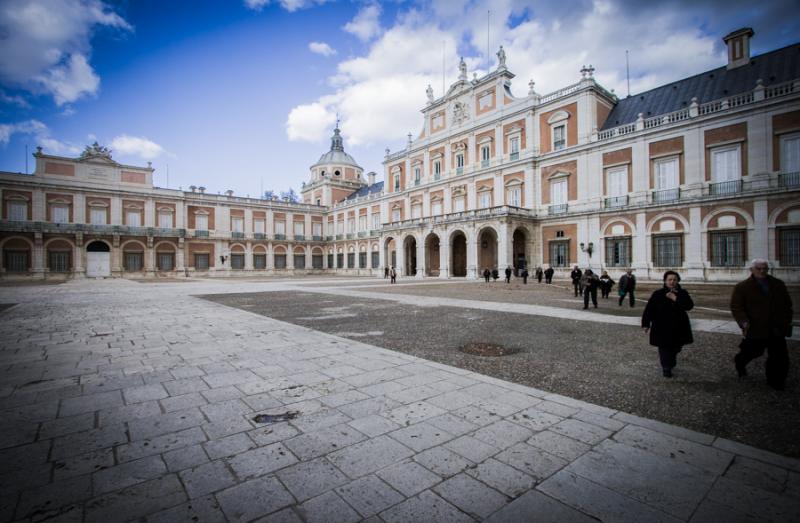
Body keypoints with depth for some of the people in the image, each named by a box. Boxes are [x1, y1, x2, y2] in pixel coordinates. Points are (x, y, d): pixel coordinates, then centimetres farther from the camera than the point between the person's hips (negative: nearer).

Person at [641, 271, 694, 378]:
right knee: (664, 348, -2)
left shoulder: (682, 293, 2)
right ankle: (666, 368, 8)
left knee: (676, 347, 16)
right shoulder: (658, 294, -6)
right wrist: (646, 324, -8)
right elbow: (649, 309, -6)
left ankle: (671, 363, 41)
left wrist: (675, 299, -23)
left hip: (678, 327, 3)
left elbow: (689, 306, -13)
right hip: (662, 327, -3)